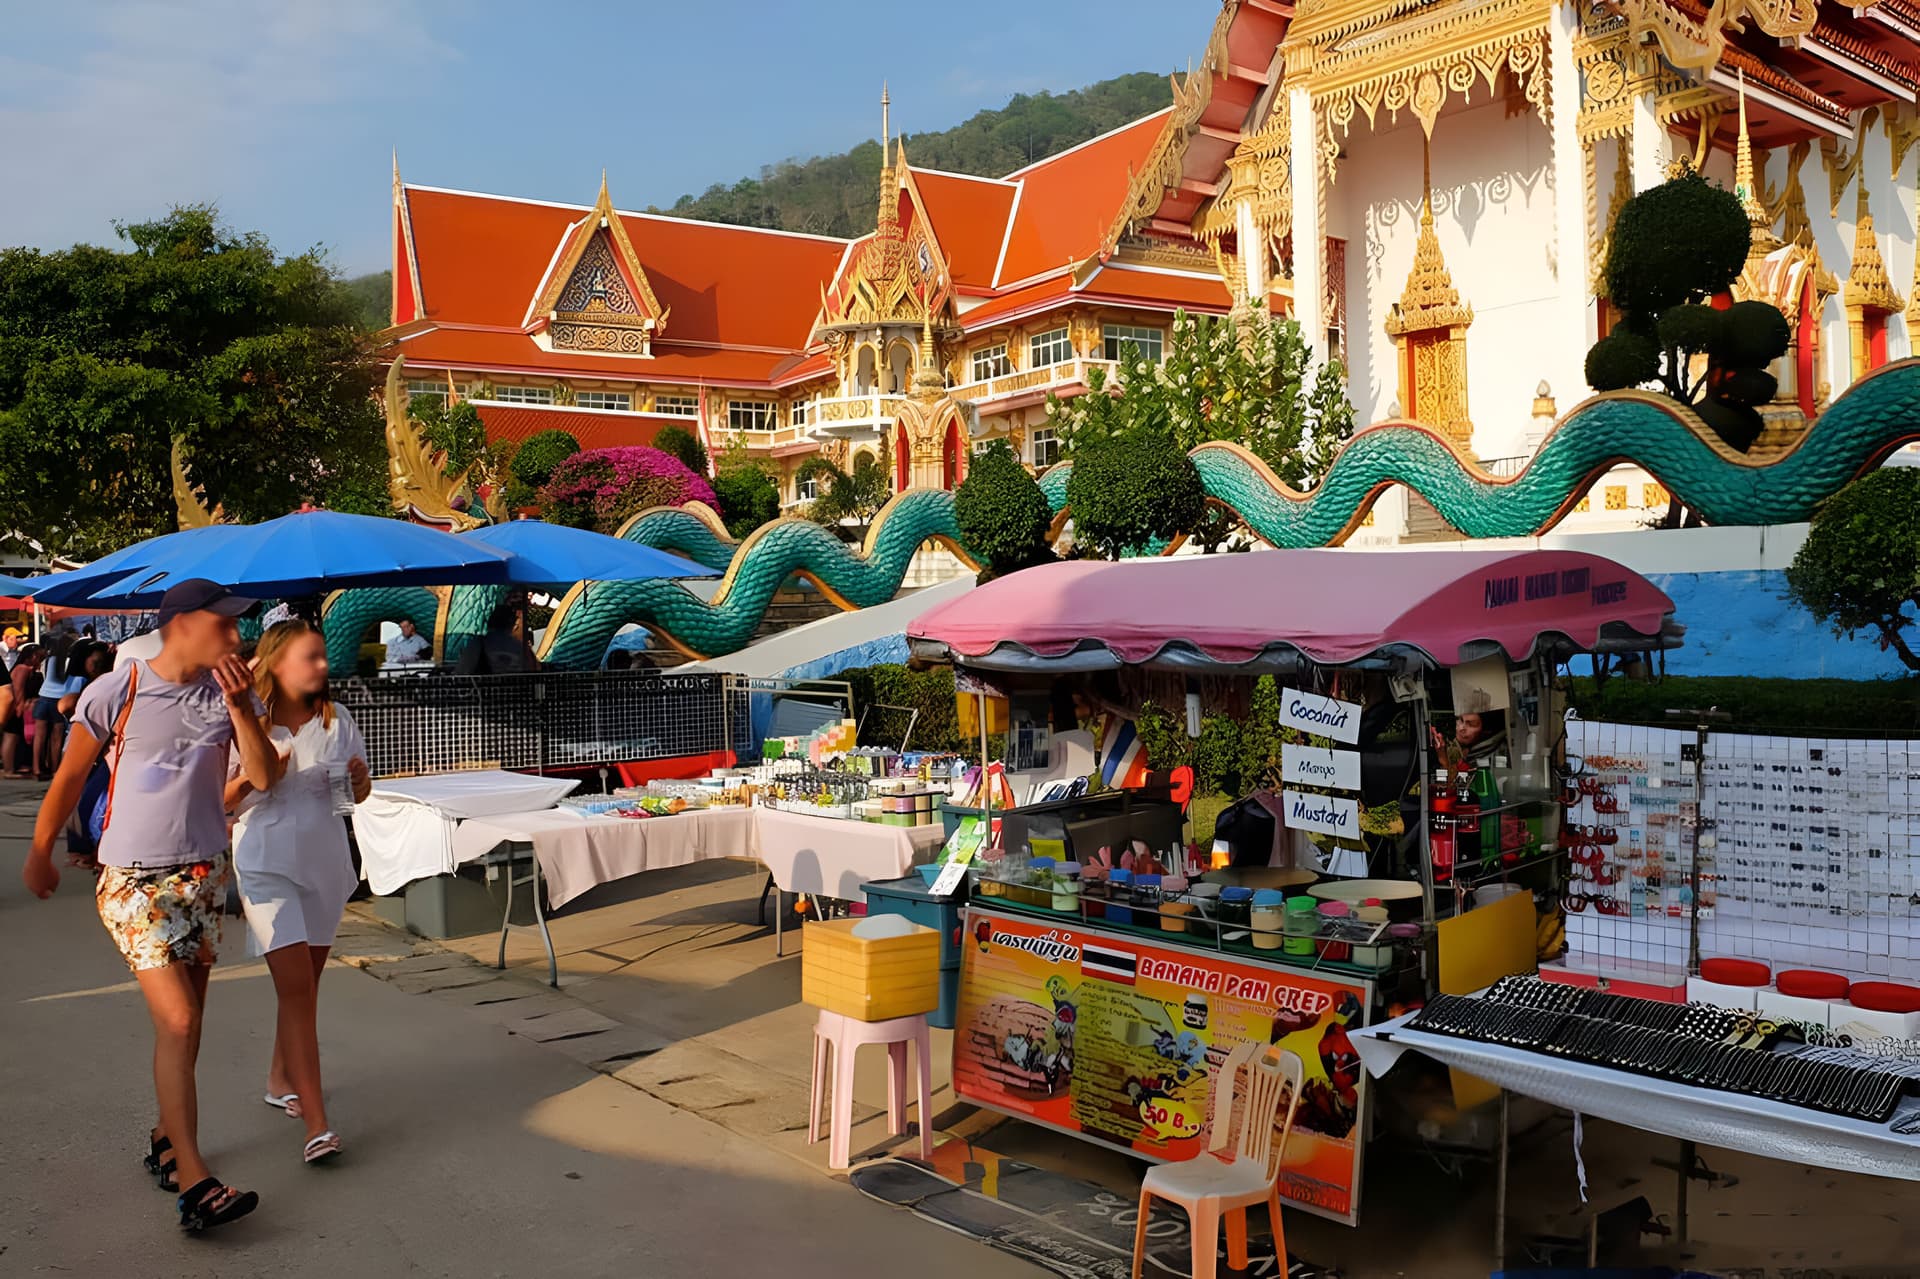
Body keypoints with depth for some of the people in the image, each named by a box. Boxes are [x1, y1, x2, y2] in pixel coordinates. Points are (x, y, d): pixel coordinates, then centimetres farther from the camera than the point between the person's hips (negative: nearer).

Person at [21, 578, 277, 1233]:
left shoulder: (225, 694, 1)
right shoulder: (116, 691, -9)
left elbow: (263, 777, -6)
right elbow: (71, 775, 3)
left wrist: (240, 706, -16)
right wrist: (40, 854, 14)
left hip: (203, 876, 5)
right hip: (133, 881, -4)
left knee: (184, 1023, 11)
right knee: (178, 1021, -12)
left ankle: (167, 1142, 30)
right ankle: (194, 1183, -10)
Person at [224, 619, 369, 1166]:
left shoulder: (335, 719, 3)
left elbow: (359, 794, 11)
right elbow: (220, 801, -5)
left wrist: (359, 778, -11)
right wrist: (251, 776, -23)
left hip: (325, 863, 5)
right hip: (268, 864, -5)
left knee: (305, 983, 16)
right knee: (296, 987, -12)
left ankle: (281, 1080, 38)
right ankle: (316, 1123, -13)